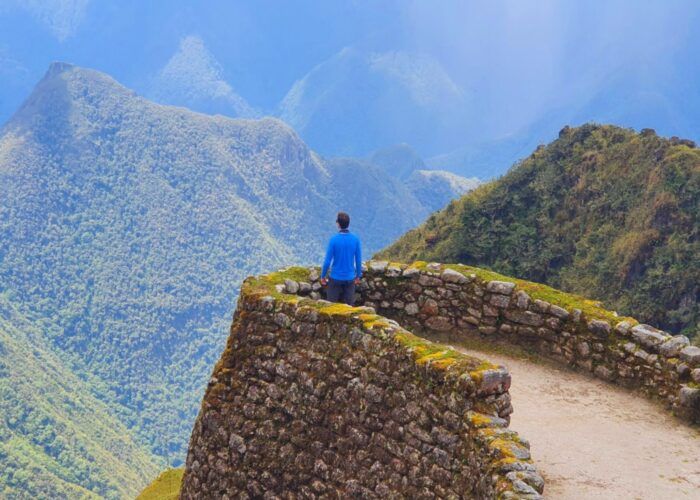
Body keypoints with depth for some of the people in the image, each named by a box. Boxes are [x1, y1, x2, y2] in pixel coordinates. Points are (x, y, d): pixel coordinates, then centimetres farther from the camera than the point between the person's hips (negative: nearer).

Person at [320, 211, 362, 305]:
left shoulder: (334, 240, -17)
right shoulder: (355, 239, -8)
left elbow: (327, 261, -13)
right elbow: (358, 260, -1)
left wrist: (322, 276, 1)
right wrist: (358, 276, 12)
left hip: (336, 278, -2)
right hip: (350, 278, 2)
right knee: (349, 304, 12)